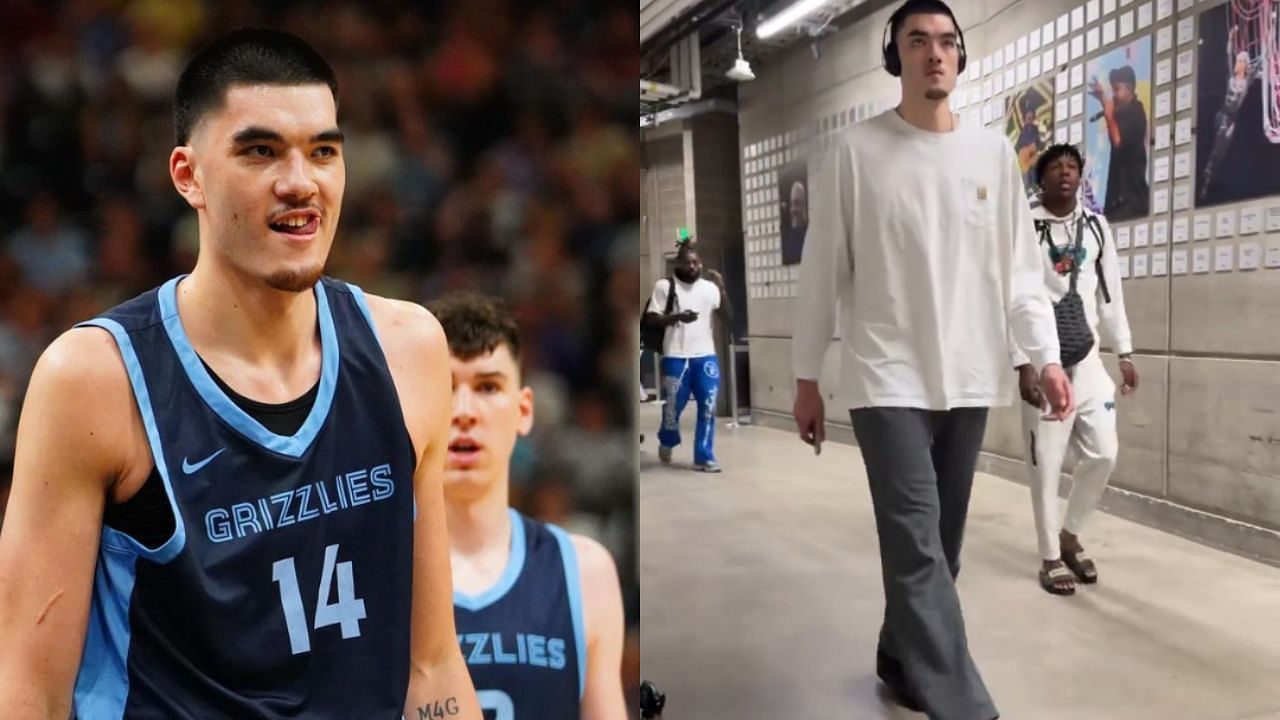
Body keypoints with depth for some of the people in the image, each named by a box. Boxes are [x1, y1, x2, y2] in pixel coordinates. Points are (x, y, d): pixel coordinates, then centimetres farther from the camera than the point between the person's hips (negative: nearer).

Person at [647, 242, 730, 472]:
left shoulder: (709, 287, 8)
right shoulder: (664, 286, -1)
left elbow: (727, 319, 4)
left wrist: (722, 289, -8)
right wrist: (677, 317, -22)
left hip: (706, 356, 3)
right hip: (676, 357, -3)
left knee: (708, 406, -2)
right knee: (674, 405, 5)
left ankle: (704, 457, 7)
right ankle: (667, 441, 35)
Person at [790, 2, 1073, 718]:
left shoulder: (994, 151, 9)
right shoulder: (857, 152, -1)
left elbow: (1020, 265, 9)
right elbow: (823, 272, 1)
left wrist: (1047, 354, -2)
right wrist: (807, 376, 1)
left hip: (969, 378, 4)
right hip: (889, 378, -4)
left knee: (941, 544, 12)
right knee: (918, 547, -10)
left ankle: (902, 658, 31)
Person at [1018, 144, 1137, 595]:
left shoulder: (1097, 226, 9)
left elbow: (1111, 293, 13)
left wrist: (1125, 354, 10)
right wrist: (1023, 365, -15)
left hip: (1089, 359, 5)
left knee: (1103, 454, 5)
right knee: (1045, 463, 1)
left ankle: (1071, 535, 28)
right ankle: (1051, 558, 16)